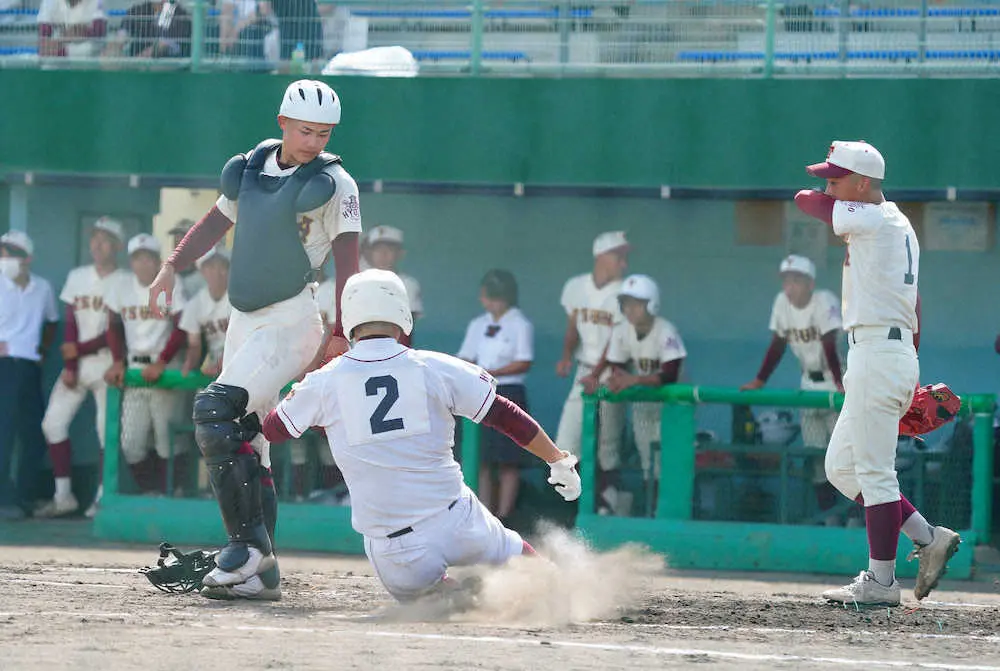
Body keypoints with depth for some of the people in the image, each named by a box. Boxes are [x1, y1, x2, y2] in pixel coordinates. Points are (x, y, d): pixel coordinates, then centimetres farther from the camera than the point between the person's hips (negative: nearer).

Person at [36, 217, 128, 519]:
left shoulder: (126, 283, -5)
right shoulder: (77, 277, 10)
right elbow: (70, 325, 6)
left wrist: (81, 349, -15)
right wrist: (69, 366, -3)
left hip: (106, 361, -5)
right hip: (76, 361, 5)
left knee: (107, 428, -7)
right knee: (53, 423, -1)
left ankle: (103, 496, 2)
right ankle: (63, 496, 6)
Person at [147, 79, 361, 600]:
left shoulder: (333, 184, -7)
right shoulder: (252, 167, 11)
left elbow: (346, 261, -11)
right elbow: (218, 221, 23)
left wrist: (340, 333, -19)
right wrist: (172, 266, 10)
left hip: (291, 323, -7)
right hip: (245, 321, 7)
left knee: (215, 411, -23)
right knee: (244, 442, 5)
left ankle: (249, 545, -19)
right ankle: (260, 574, 8)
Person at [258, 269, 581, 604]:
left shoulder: (323, 383, 0)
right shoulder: (436, 368, -1)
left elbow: (270, 429, 17)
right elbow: (507, 417, 6)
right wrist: (559, 460, 21)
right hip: (457, 527, 1)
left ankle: (448, 592, -7)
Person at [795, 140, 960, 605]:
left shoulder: (874, 219, -11)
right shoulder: (897, 226, 19)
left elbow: (805, 201, -4)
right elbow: (913, 308, 21)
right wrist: (911, 377, 21)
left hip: (877, 353, -10)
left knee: (873, 470, -6)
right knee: (841, 467, 13)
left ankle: (881, 581, -3)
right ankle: (927, 539, 12)